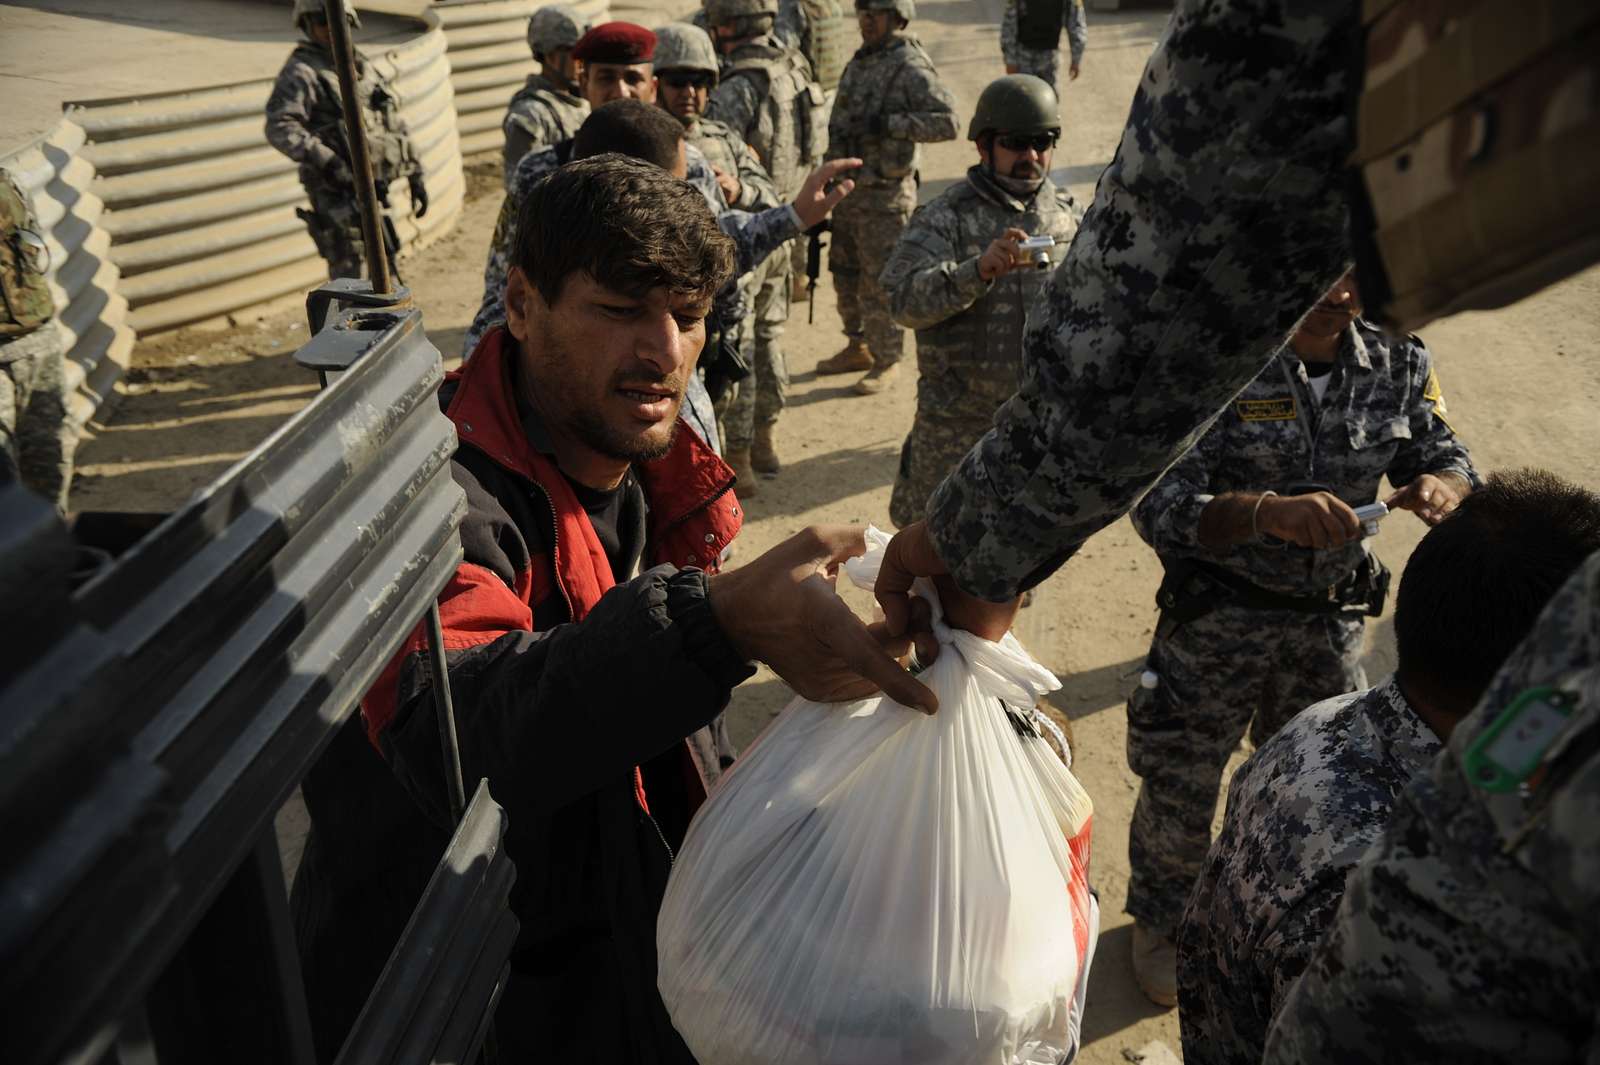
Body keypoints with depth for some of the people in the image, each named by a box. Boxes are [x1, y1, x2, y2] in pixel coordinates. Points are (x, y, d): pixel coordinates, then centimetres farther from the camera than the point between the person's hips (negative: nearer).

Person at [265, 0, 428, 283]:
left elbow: (395, 124, 21)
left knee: (386, 270, 15)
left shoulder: (363, 68, 15)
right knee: (351, 275, -9)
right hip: (337, 192, -7)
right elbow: (279, 127, -22)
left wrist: (415, 175, 16)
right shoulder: (301, 72, -8)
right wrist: (326, 161, -34)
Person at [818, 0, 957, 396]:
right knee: (845, 275, 17)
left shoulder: (911, 67, -15)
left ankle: (886, 361, 13)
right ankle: (857, 347, 32)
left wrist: (890, 124, -27)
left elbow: (948, 122, -23)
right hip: (848, 187, 8)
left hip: (884, 195, -8)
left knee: (879, 283, -1)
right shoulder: (858, 62, 11)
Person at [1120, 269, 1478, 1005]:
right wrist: (1266, 512, -44)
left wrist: (1442, 488, -22)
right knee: (1181, 781, 14)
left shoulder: (1397, 362, -6)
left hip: (1332, 614, 5)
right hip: (1219, 613, -4)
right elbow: (1158, 505, -26)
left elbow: (1444, 456, 4)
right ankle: (1161, 922, 45)